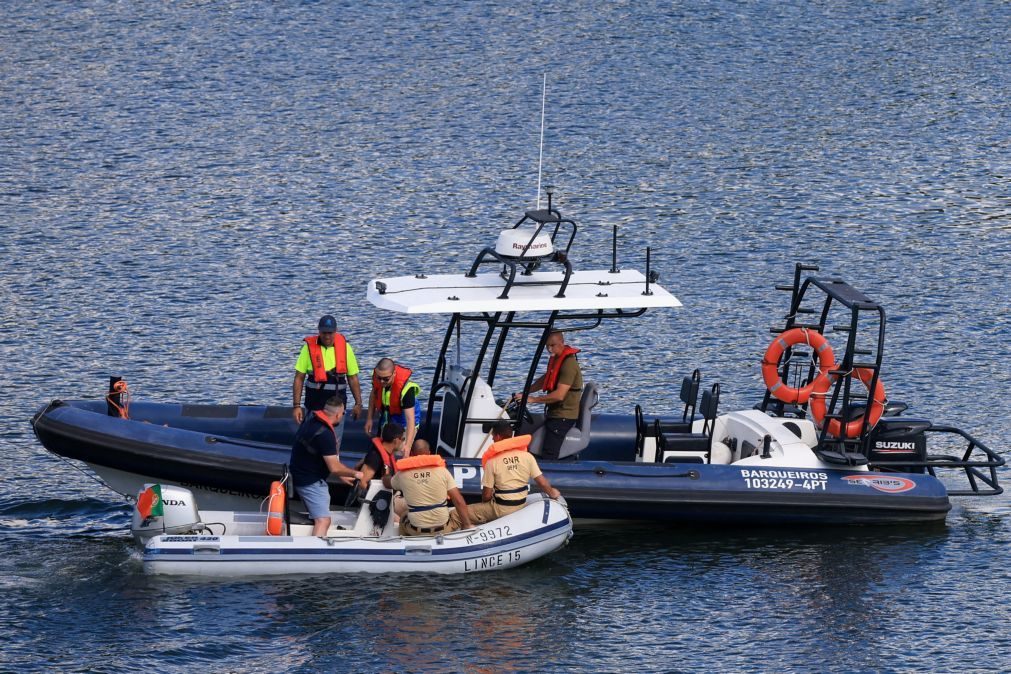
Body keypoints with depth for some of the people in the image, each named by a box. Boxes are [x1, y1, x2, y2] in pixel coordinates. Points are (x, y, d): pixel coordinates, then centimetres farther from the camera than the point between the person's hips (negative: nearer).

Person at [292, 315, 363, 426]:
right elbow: (299, 378, -3)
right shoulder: (309, 347, -6)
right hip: (315, 406, -1)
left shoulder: (345, 347, -2)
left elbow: (353, 378, 5)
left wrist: (358, 404, 4)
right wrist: (296, 405, -8)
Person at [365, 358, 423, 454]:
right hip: (386, 415, 6)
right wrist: (369, 418, 4)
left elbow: (410, 419, -42)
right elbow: (374, 395, 2)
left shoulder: (405, 388, -40)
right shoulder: (376, 376, -22)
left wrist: (408, 445, -50)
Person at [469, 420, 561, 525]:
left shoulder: (492, 462, -15)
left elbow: (487, 495, -11)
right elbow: (542, 482, -3)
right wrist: (552, 493, 18)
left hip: (500, 510, -5)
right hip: (521, 506, 5)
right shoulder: (527, 457, -6)